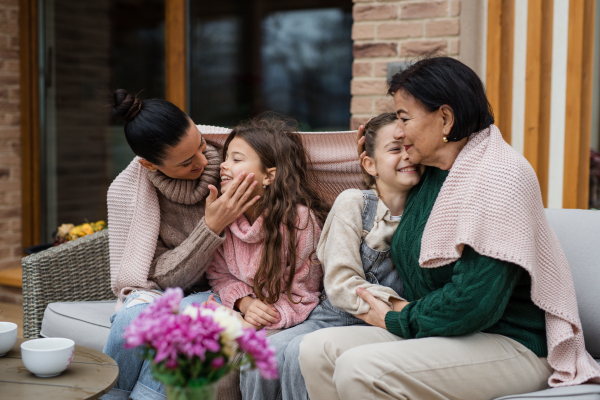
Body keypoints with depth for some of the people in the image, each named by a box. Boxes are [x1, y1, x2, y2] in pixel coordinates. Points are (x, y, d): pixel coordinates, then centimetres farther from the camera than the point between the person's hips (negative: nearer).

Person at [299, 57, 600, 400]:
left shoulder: (501, 178, -15)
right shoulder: (430, 176, 12)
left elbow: (475, 301, -23)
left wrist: (396, 320, -8)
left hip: (510, 344, -9)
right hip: (436, 331, 9)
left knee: (358, 369, -29)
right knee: (318, 349, -10)